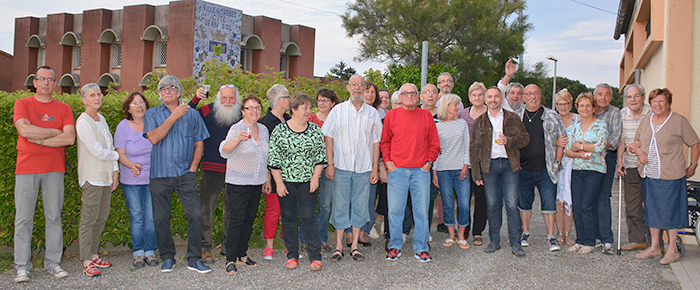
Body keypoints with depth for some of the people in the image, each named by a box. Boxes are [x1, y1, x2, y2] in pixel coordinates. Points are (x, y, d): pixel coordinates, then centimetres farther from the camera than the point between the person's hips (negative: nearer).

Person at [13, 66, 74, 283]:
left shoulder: (63, 109, 10)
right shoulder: (22, 104, 7)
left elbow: (70, 138, -4)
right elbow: (24, 130, -12)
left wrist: (39, 139, -7)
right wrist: (55, 131, -5)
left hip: (54, 169, 1)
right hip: (26, 168, -1)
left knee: (54, 217, 3)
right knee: (23, 218, 0)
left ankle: (53, 263, 12)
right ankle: (22, 266, 8)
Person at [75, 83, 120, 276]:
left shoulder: (101, 119, 15)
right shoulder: (83, 122, -11)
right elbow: (97, 152, -15)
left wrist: (115, 171, 7)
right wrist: (117, 155, 1)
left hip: (106, 176, 8)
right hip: (92, 177, -8)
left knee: (102, 217, 11)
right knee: (89, 219, -4)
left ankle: (93, 255, 22)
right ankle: (86, 262, 2)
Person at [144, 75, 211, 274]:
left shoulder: (192, 114, 11)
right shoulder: (152, 114, 9)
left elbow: (199, 143, 11)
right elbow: (154, 138, -9)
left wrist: (193, 167, 0)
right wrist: (173, 117, -10)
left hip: (185, 174, 0)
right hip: (160, 174, 0)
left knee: (196, 214, -8)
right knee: (160, 218, 4)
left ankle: (194, 259, 3)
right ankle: (167, 257, 20)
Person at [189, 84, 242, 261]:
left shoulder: (242, 114, 7)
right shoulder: (208, 111, 2)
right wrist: (195, 99, -8)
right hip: (212, 169, -2)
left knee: (232, 209, 11)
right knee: (206, 207, -2)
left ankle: (228, 246, 24)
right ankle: (205, 248, 8)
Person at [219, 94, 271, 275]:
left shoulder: (263, 130, 10)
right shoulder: (236, 129, -9)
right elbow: (224, 151, -24)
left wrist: (267, 179, 17)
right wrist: (238, 139, -40)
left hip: (257, 183, 6)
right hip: (238, 182, -6)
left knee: (249, 219, 11)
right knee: (237, 219, -7)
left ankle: (242, 255, 22)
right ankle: (231, 259, 2)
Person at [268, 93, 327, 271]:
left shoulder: (315, 130, 4)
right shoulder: (279, 131, -2)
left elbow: (320, 156, 6)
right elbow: (274, 159, -2)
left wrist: (315, 177, -3)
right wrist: (279, 183, -6)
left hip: (307, 182, 0)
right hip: (286, 182, 0)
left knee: (308, 217, -3)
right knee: (289, 218, 7)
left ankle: (315, 257, 5)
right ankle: (292, 255, 19)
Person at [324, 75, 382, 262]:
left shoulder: (372, 113, 8)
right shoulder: (338, 110, 4)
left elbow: (376, 142, 8)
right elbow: (328, 138, 3)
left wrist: (375, 168, 3)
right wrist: (330, 164, -4)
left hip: (364, 168, 2)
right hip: (341, 167, -1)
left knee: (360, 206, 6)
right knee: (340, 206, 2)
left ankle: (355, 246, 16)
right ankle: (338, 246, 12)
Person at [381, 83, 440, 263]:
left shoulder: (426, 116, 7)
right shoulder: (391, 115, 6)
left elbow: (434, 143, 11)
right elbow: (384, 141, 12)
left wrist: (429, 162, 1)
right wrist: (387, 160, 1)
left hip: (421, 170, 1)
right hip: (397, 170, 0)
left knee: (422, 210, 3)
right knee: (395, 209, 2)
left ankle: (421, 248, 15)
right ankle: (395, 246, 17)